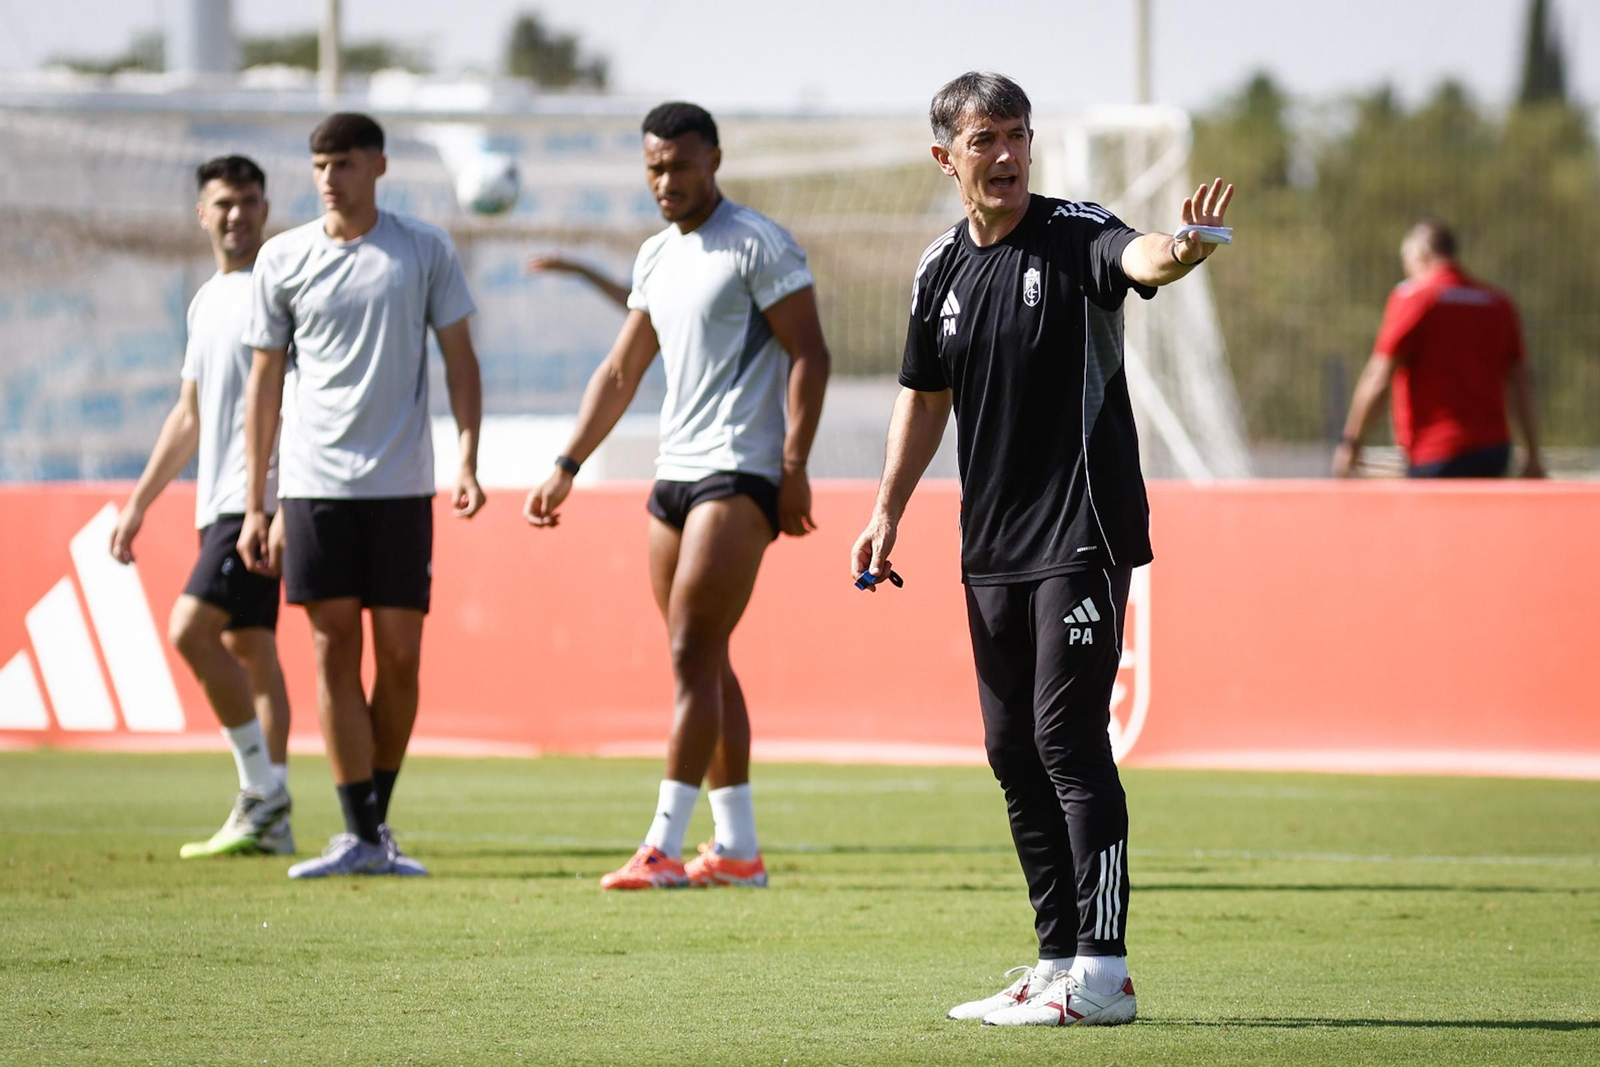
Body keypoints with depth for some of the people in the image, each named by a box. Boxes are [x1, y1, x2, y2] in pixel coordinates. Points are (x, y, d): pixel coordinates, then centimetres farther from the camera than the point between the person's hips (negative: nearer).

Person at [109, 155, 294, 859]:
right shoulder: (206, 302, 19)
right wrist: (138, 504, 24)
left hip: (260, 498, -9)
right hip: (219, 503, 9)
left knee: (191, 629, -17)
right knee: (248, 648, 7)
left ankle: (260, 793, -11)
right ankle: (270, 820, 8)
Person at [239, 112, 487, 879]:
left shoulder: (425, 252, 4)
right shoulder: (282, 258, 6)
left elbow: (460, 361, 8)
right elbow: (264, 380, 9)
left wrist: (468, 461, -6)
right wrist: (254, 505, 6)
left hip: (401, 485, 0)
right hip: (314, 484, 0)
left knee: (399, 656, 1)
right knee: (334, 653, -5)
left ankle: (379, 820, 15)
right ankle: (358, 836, -3)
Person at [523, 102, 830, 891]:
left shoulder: (759, 245, -7)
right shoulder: (657, 257, 17)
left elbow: (809, 357, -11)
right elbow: (621, 371, 23)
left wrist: (795, 468, -17)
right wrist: (568, 466, 16)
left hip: (740, 473, -8)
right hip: (675, 472, 8)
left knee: (694, 654, -13)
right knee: (703, 662, 8)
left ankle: (664, 847, -15)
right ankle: (737, 848, 13)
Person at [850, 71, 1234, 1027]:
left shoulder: (1077, 235, -9)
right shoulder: (940, 272, 9)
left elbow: (1138, 259, -32)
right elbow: (926, 395, 22)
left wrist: (1184, 250, -54)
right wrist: (889, 510, 19)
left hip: (1082, 532, -7)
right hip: (991, 546, 7)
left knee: (1068, 736, -12)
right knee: (1013, 748, 9)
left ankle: (1102, 972, -8)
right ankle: (1059, 962, 18)